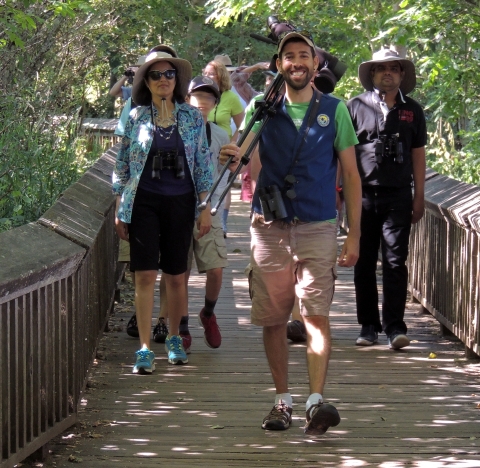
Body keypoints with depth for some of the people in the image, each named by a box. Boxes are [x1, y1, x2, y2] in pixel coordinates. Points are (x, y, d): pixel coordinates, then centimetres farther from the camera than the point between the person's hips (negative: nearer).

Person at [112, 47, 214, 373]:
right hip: (143, 202, -1)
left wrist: (206, 208, 1)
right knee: (145, 274, -7)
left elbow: (204, 164, 6)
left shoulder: (192, 117, 5)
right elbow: (122, 166, 7)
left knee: (176, 275, 7)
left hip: (180, 202, 1)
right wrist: (119, 211, 3)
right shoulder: (135, 118, 3)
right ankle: (145, 349, -6)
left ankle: (174, 339, 25)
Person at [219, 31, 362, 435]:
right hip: (269, 228, 2)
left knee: (316, 314, -14)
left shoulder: (334, 110, 5)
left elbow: (351, 175, 6)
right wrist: (232, 157, -32)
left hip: (317, 228, -2)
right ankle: (282, 400, 18)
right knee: (272, 319, 6)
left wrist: (354, 234, 0)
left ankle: (317, 402, -23)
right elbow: (241, 152, -6)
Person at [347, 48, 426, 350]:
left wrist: (419, 197, 8)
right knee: (364, 263, 5)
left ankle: (395, 326, -2)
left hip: (398, 197, 0)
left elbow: (418, 154, 12)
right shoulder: (357, 106, 4)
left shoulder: (412, 111, 9)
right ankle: (369, 325, 13)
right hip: (363, 194, 0)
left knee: (396, 262, -4)